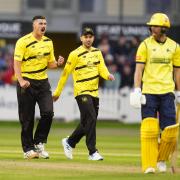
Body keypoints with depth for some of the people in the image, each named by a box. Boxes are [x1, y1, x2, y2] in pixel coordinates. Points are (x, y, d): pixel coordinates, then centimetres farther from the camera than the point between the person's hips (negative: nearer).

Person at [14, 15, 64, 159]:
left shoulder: (48, 42, 10)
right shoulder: (23, 42, -8)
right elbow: (17, 63, -12)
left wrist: (58, 63, -6)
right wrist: (21, 81, -25)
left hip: (43, 82, 5)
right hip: (27, 83, -5)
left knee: (48, 112, -10)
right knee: (27, 118, 0)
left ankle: (39, 143, 6)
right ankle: (28, 149, 10)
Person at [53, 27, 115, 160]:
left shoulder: (97, 52, 12)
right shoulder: (75, 54, -6)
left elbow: (102, 69, 0)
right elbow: (65, 74, -2)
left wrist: (108, 75, -24)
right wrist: (57, 92, 0)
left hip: (94, 92, 7)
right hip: (82, 91, -7)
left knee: (86, 123, 12)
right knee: (91, 119, -16)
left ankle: (69, 142, 32)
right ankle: (92, 152, -13)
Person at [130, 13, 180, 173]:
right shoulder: (145, 45, 1)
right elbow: (139, 69, -3)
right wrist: (137, 91, -12)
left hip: (167, 92, 2)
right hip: (148, 92, -2)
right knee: (149, 129, -9)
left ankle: (162, 160, 22)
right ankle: (149, 166, -6)